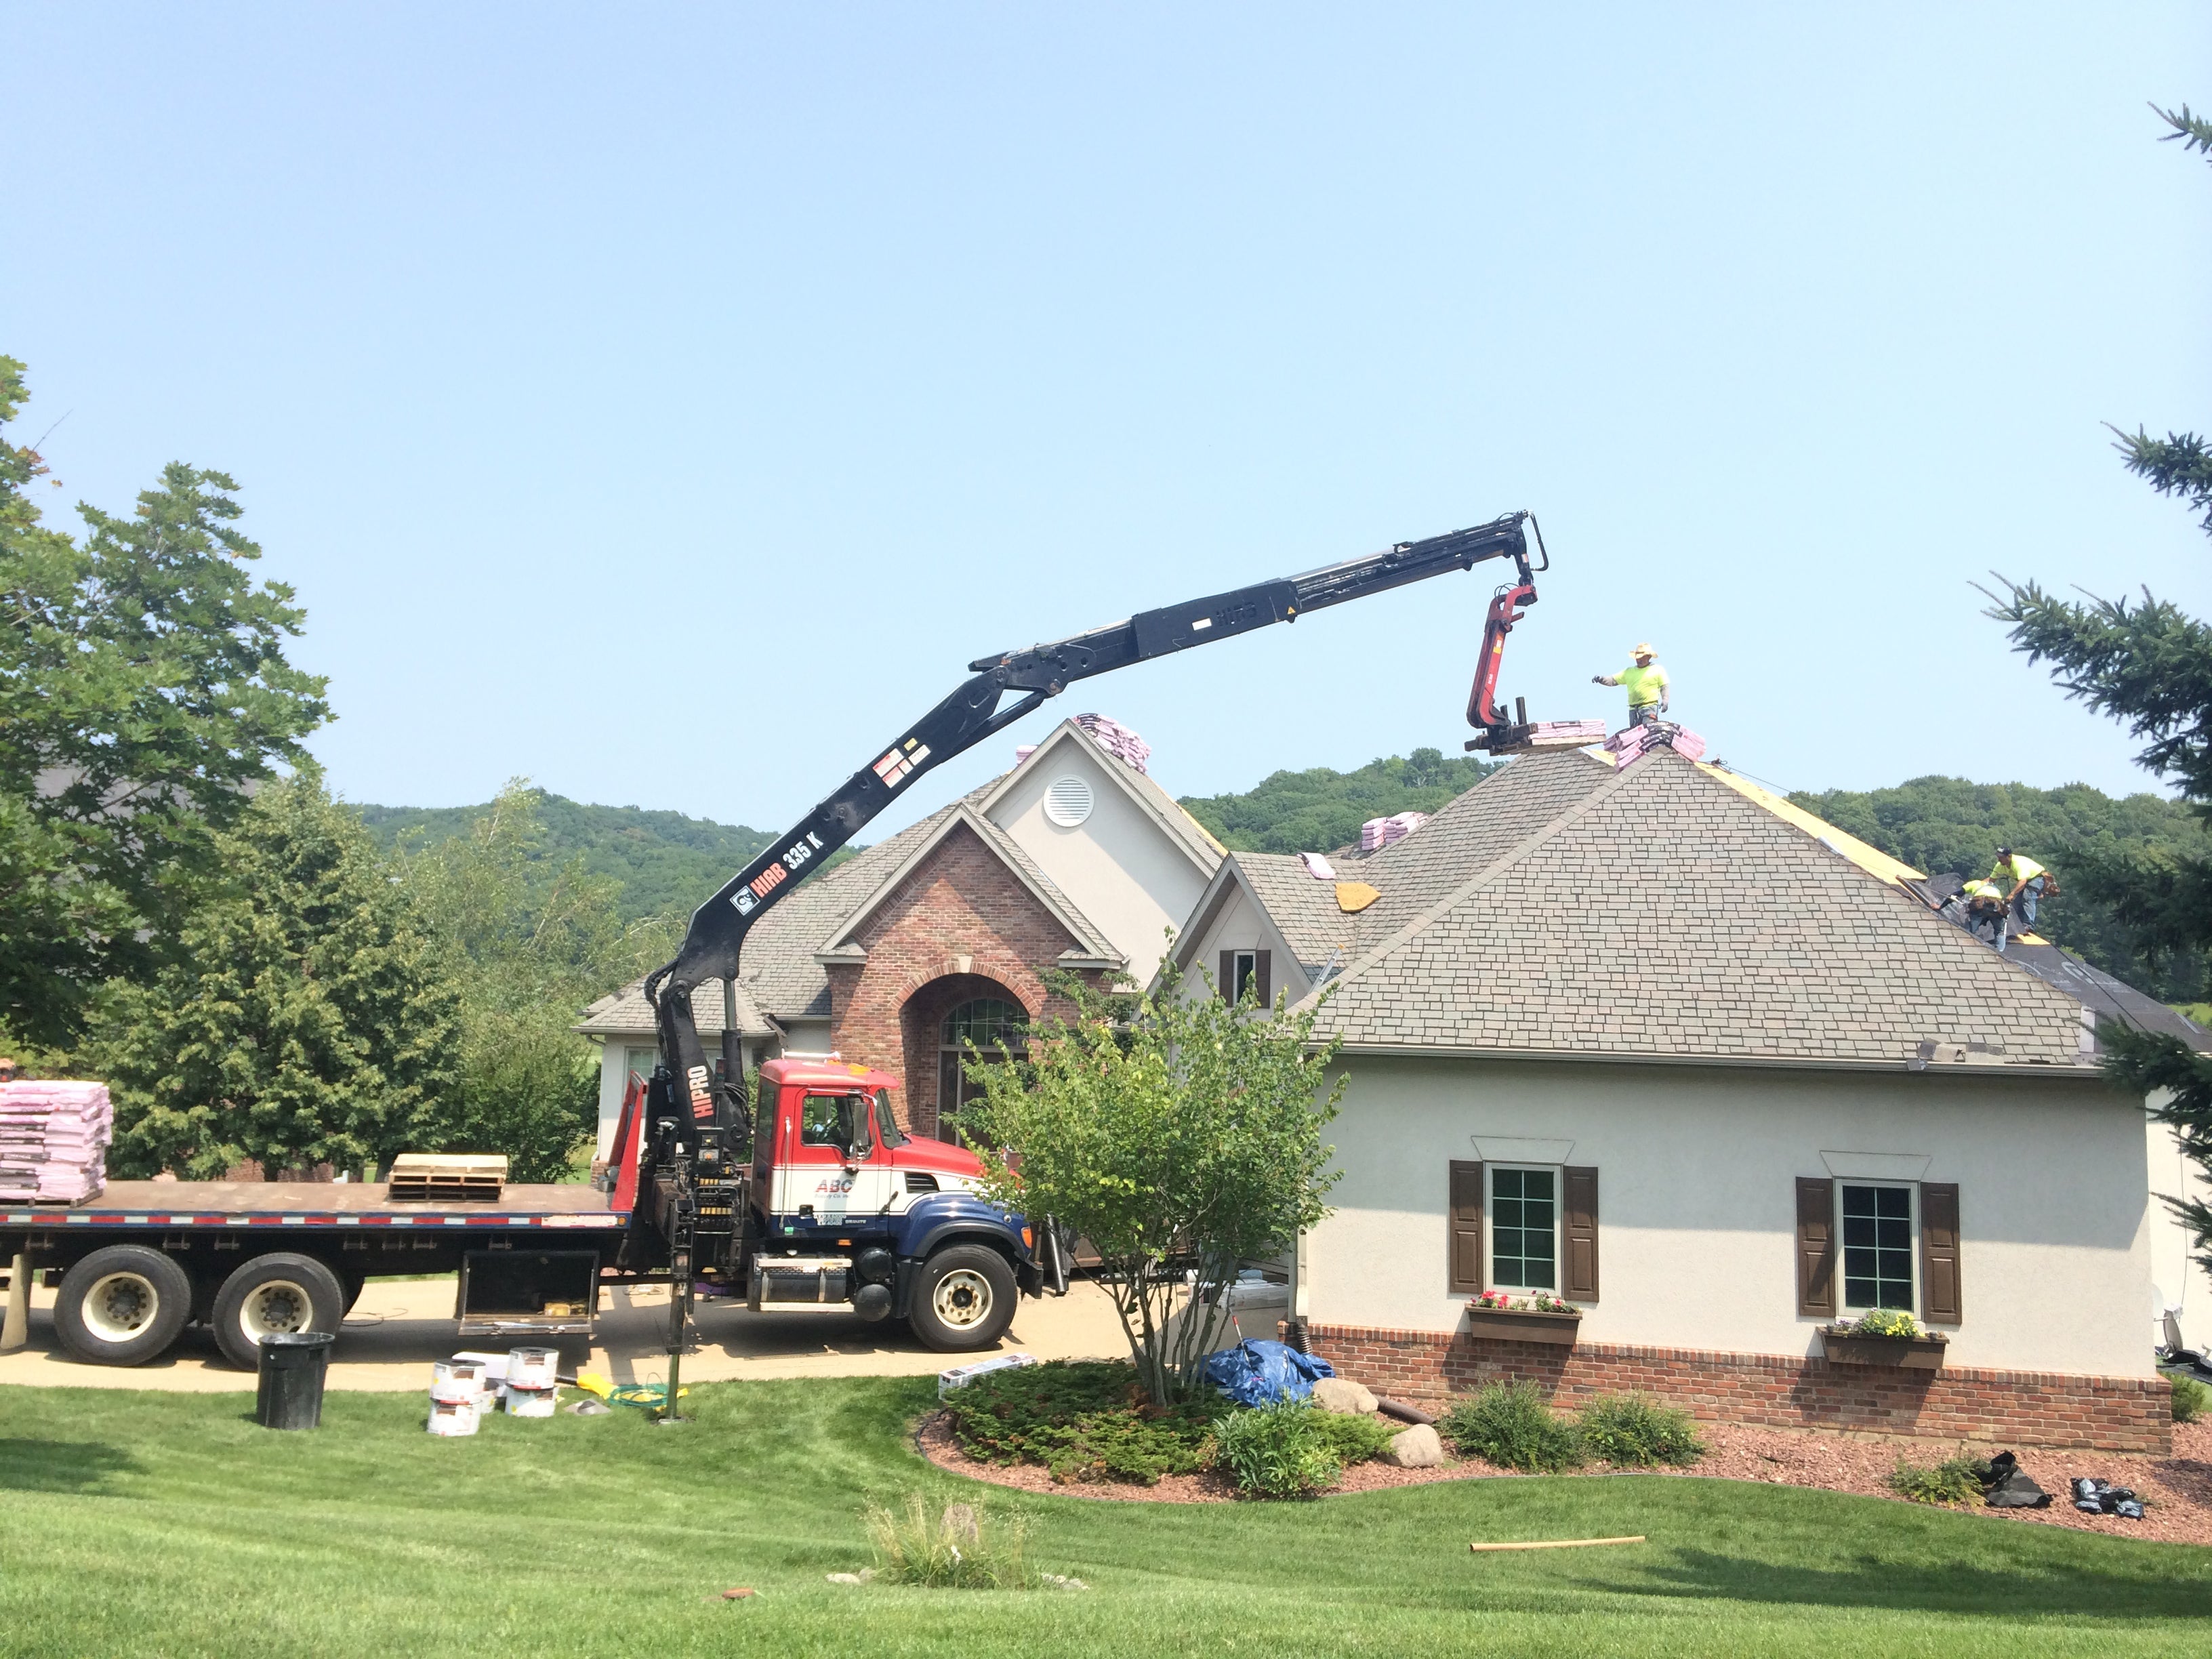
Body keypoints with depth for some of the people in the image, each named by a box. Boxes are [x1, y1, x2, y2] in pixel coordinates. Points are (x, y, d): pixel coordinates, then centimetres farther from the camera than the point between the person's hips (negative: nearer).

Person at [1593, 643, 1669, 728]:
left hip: (1650, 708, -5)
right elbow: (1613, 680, 15)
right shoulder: (1629, 671, 19)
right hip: (1633, 710, 5)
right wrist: (1601, 679, -3)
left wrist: (1665, 700, -12)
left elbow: (1664, 687, 6)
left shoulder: (1658, 670, 8)